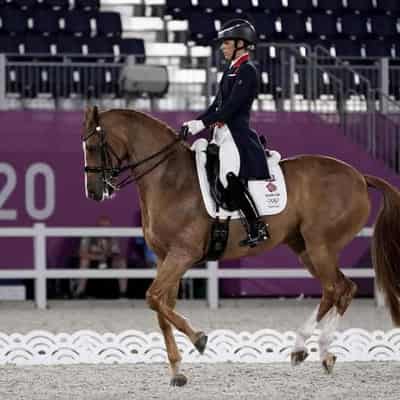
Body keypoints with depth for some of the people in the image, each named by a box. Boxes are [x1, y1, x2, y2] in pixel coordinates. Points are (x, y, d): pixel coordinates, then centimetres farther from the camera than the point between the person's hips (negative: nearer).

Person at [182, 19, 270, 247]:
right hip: (223, 132, 11)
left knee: (229, 176, -29)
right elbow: (218, 104, 21)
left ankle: (258, 227, -25)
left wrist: (204, 123, -21)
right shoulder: (231, 71, 19)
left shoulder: (248, 71, -9)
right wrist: (195, 123, 11)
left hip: (236, 133, -11)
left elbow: (232, 105, -18)